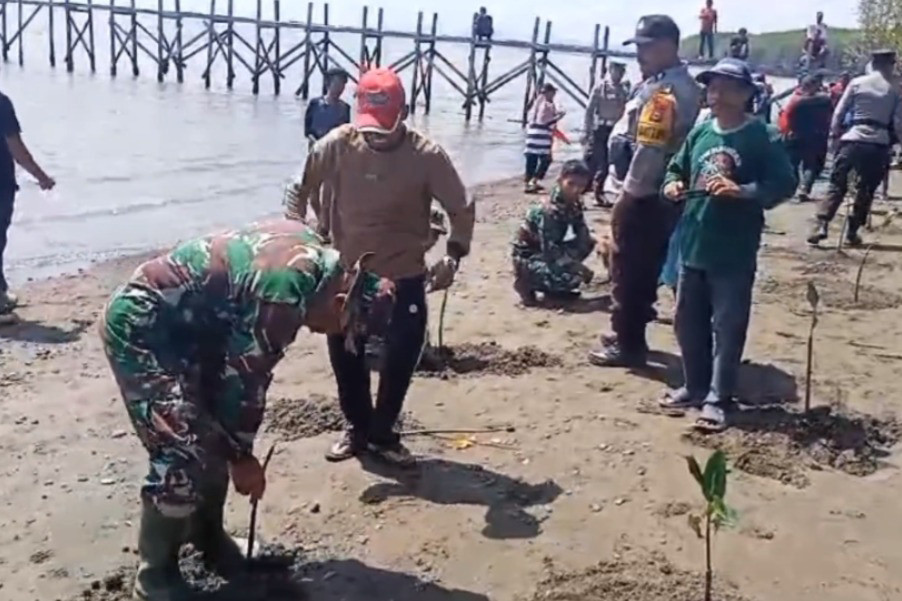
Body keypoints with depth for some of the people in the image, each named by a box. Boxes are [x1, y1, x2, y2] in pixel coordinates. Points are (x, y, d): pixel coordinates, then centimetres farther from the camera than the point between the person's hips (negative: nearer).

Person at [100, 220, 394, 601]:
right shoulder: (283, 294, -29)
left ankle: (208, 537, 31)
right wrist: (241, 456, -5)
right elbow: (245, 380, -20)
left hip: (182, 326, 10)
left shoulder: (310, 252, -1)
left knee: (215, 441, 12)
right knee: (185, 455, -10)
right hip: (141, 329, -10)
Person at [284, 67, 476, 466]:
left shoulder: (427, 156, -15)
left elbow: (462, 209, -5)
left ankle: (382, 433, 26)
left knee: (401, 358, 3)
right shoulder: (338, 144, -11)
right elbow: (298, 188, 2)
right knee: (345, 357, 10)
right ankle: (358, 428, 32)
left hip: (405, 278, -1)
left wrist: (453, 255, -16)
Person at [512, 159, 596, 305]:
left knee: (588, 242, -1)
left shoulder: (574, 205, -1)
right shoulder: (549, 211, -27)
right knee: (570, 279, -28)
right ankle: (527, 282, -3)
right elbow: (549, 250, -30)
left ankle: (554, 286, 6)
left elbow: (583, 236, -2)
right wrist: (578, 267, -27)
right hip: (528, 258, -9)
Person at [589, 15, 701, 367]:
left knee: (629, 270, -1)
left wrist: (629, 191, -17)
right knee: (645, 268, 18)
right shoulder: (684, 86, 13)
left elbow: (649, 149, -26)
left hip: (643, 196, -10)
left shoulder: (661, 91, -20)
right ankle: (629, 335, 30)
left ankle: (628, 346, 7)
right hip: (662, 193, 10)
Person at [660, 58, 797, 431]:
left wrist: (741, 191, -25)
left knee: (727, 328, 2)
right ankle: (695, 386, 30)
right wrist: (672, 184, -2)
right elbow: (677, 168, 20)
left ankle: (717, 399, 11)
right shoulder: (700, 133, 8)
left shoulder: (762, 137, -8)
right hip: (693, 246, 6)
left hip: (734, 253, -6)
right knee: (688, 322, 14)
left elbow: (785, 183, -13)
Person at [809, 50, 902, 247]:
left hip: (852, 139, 0)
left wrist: (835, 132, 12)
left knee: (836, 184, 4)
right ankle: (852, 231, 10)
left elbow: (839, 112, 3)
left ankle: (822, 226, -10)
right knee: (866, 189, 10)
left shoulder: (857, 82, 3)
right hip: (878, 144, 0)